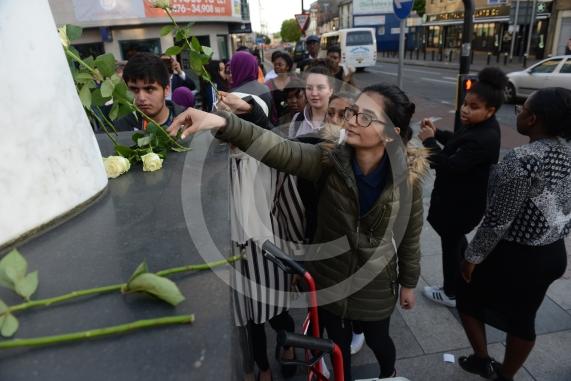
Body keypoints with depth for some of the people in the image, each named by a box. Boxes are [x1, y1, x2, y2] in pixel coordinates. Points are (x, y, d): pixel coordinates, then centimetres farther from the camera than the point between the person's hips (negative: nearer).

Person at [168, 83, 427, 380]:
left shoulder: (408, 177, -18)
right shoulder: (330, 160, -20)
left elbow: (410, 235, -5)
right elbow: (279, 150, -36)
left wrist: (409, 282, 6)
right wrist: (222, 122, -51)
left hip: (376, 284, 0)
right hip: (329, 278, 1)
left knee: (377, 341, 27)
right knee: (338, 343, 23)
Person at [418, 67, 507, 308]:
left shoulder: (484, 139, -32)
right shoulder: (481, 126, 0)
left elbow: (448, 165, -33)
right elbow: (459, 142, 17)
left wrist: (428, 140, -22)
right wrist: (437, 132, 2)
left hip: (463, 202, -10)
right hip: (461, 197, 10)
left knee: (450, 243, 9)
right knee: (456, 237, 28)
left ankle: (451, 294, 30)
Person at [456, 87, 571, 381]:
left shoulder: (523, 159, -26)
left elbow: (499, 220, -23)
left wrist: (473, 256, -12)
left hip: (513, 256, -7)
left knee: (468, 297, 18)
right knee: (522, 318, 21)